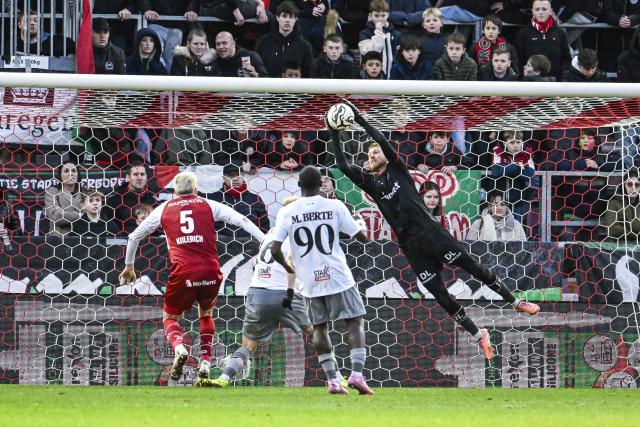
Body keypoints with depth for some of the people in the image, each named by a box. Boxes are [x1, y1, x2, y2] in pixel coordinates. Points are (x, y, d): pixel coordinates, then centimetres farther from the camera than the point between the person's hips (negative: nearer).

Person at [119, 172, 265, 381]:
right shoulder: (208, 206, 13)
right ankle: (205, 362, 12)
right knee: (206, 314, 27)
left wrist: (129, 266, 36)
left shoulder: (164, 209, 15)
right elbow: (241, 220, 3)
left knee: (170, 317, 18)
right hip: (210, 272, 1)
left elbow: (134, 236, 23)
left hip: (182, 273, -1)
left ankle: (179, 348, -13)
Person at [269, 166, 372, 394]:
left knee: (320, 328, 13)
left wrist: (287, 266, 15)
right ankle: (357, 373, -10)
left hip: (310, 281, 2)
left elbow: (275, 249, -5)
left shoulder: (287, 212, -2)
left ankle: (333, 380, 7)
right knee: (355, 321, 6)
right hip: (338, 277, -2)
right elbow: (361, 237, -1)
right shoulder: (334, 206, -5)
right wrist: (362, 225, 22)